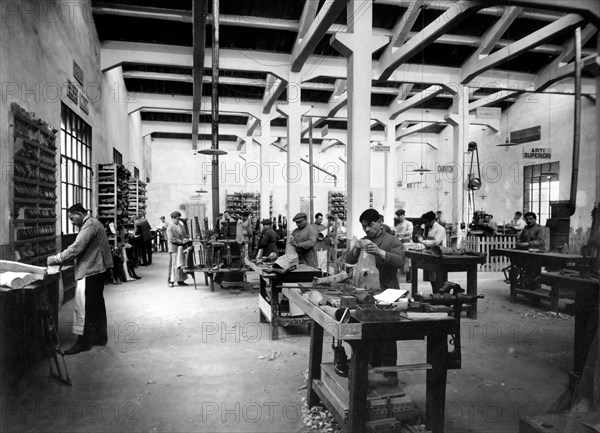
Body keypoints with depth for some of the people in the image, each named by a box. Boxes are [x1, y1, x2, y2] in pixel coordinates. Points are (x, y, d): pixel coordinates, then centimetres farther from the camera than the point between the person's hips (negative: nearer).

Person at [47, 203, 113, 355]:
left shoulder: (90, 225, -16)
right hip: (96, 270, 11)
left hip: (91, 272, -11)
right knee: (97, 305, 17)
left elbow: (76, 248, -22)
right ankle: (100, 336, 26)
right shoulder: (92, 223, 18)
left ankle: (84, 342, 2)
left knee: (88, 308, -5)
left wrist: (55, 259, -14)